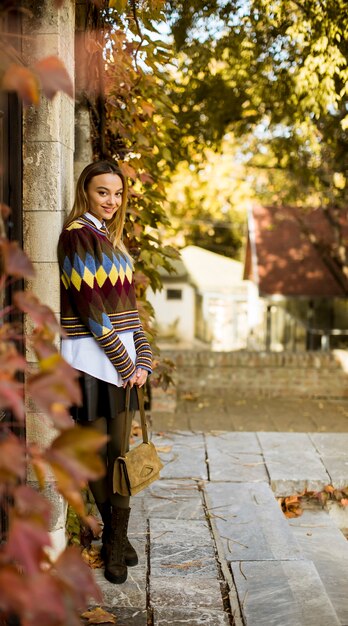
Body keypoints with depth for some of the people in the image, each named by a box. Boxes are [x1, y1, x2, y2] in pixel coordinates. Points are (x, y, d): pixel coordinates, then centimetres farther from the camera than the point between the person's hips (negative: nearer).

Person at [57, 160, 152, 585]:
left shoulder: (111, 240, 17)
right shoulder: (76, 235, -8)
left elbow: (128, 305, 14)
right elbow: (90, 309, -14)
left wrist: (143, 359, 4)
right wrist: (125, 362, -11)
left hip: (123, 358, 7)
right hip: (90, 358, -7)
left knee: (119, 450, 8)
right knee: (98, 451, 4)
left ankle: (116, 539, 18)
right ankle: (114, 536, 19)